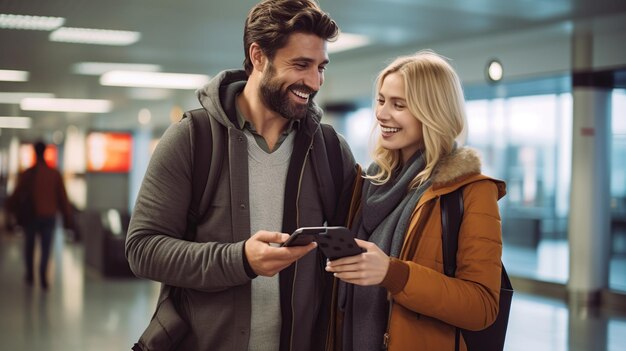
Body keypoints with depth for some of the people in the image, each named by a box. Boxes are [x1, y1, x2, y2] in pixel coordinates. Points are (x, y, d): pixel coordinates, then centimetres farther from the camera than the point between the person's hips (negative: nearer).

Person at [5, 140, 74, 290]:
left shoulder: (26, 174, -7)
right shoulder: (55, 174, -5)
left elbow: (17, 194, 2)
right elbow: (63, 197, -3)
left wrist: (10, 208, 21)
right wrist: (68, 218, 4)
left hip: (30, 216, 0)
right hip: (49, 216, 0)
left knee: (29, 246, 19)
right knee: (46, 248, 3)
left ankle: (30, 275, 23)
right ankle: (43, 278, -12)